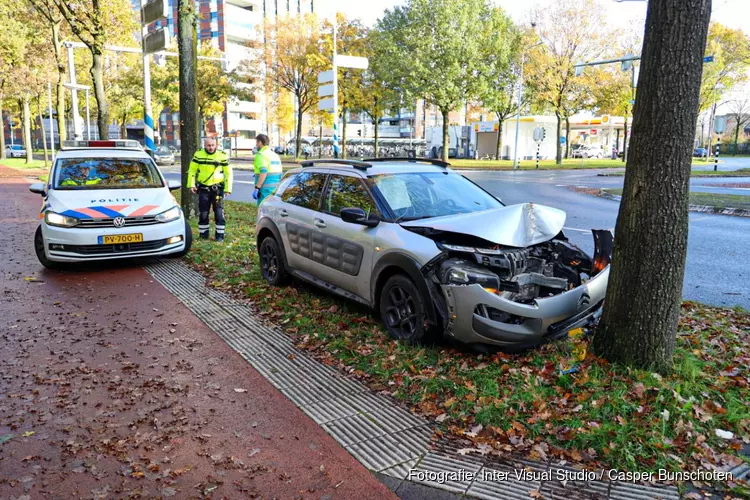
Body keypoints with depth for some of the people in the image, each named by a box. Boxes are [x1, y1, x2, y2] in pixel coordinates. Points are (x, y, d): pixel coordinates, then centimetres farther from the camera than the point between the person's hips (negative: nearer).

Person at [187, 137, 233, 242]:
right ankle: (203, 234, 18)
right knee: (203, 213, 7)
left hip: (217, 188, -2)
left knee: (219, 213, 0)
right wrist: (191, 184, -1)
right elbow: (192, 170, 9)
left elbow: (228, 173, 2)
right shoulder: (198, 155, 2)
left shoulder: (222, 156, -2)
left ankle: (220, 235, 8)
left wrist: (228, 188, -3)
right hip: (203, 188, 2)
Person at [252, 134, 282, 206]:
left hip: (266, 189, -8)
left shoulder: (261, 155, -9)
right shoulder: (275, 155, 18)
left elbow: (263, 172, -22)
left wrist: (257, 188, -21)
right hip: (276, 189, 8)